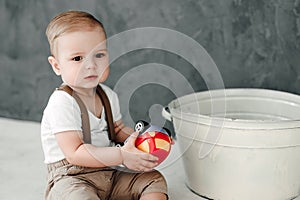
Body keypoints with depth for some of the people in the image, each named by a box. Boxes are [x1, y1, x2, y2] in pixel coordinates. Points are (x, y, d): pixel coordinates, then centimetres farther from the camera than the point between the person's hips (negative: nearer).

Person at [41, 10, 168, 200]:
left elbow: (118, 129, 22)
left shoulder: (108, 95, 7)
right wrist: (122, 156, -26)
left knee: (154, 179, -2)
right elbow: (75, 154, -23)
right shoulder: (62, 103, -18)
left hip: (108, 174, 8)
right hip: (70, 178, -7)